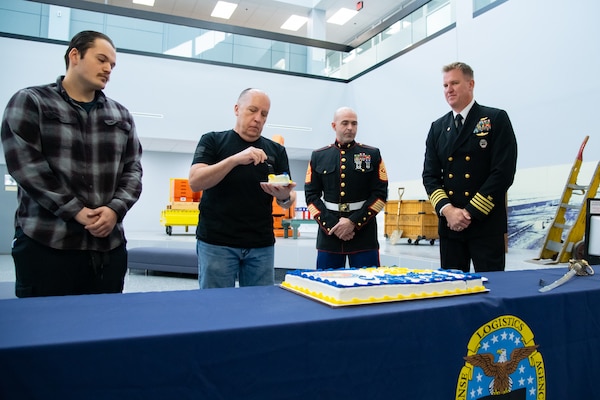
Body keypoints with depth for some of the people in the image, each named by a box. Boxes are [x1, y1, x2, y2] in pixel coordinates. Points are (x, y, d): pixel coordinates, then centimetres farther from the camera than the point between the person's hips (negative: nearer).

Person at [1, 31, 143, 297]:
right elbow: (26, 166, -7)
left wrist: (116, 209, -8)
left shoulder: (121, 115, 16)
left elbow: (133, 169, 10)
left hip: (109, 244, 4)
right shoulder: (29, 102, 4)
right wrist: (76, 211, -14)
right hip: (45, 243, -3)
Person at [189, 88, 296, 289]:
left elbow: (289, 199, 6)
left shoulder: (277, 150, 8)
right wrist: (235, 159, -25)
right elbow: (195, 182, -13)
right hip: (216, 242, -2)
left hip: (261, 245, 3)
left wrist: (285, 197, -19)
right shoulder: (212, 141, 1)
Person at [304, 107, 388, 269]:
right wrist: (332, 225, -9)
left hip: (364, 232, -1)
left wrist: (353, 222, -10)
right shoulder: (318, 157, 8)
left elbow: (380, 194, 0)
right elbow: (311, 195, 4)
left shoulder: (372, 155, 6)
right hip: (329, 233, 1)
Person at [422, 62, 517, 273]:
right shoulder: (437, 127, 12)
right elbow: (430, 175, 7)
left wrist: (470, 212, -13)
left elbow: (503, 172, -9)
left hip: (486, 223, -4)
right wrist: (447, 209, -10)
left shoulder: (496, 119, 0)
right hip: (449, 224, 4)